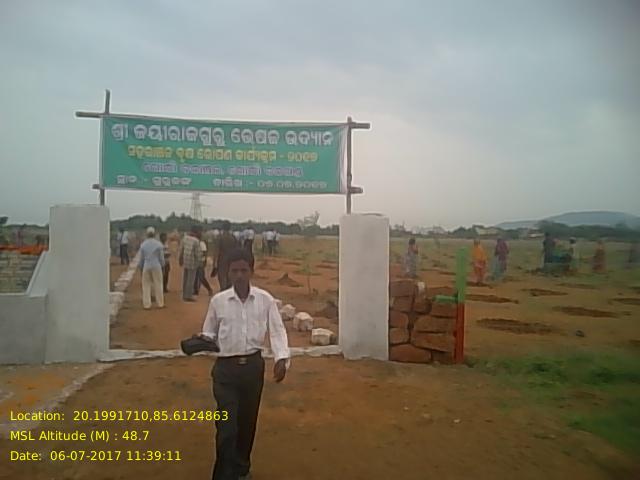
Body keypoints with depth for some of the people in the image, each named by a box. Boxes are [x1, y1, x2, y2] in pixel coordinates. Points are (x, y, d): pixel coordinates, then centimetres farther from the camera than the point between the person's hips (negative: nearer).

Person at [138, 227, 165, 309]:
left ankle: (146, 304, 8)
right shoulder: (159, 244, -4)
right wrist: (162, 265, 14)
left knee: (146, 285, 8)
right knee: (158, 285, 7)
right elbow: (161, 258, -1)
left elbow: (141, 258, 6)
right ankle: (160, 304, 13)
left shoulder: (143, 244, 1)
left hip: (146, 266, 1)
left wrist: (140, 267, 18)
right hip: (156, 266, -1)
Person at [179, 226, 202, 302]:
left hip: (185, 261, 7)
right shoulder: (196, 241, -17)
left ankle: (184, 295, 23)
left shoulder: (185, 237, 2)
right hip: (192, 262, -7)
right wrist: (200, 261, -2)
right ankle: (188, 296, 3)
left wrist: (180, 259, 19)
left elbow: (181, 249, 9)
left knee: (185, 279, 15)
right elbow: (198, 253, -15)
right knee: (191, 280, 0)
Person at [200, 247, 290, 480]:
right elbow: (209, 333, 6)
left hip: (253, 366, 2)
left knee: (248, 421, 18)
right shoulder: (218, 301, -4)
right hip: (226, 368, -1)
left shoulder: (265, 299, -4)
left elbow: (277, 331, -6)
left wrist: (282, 358, -20)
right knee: (226, 426, -3)